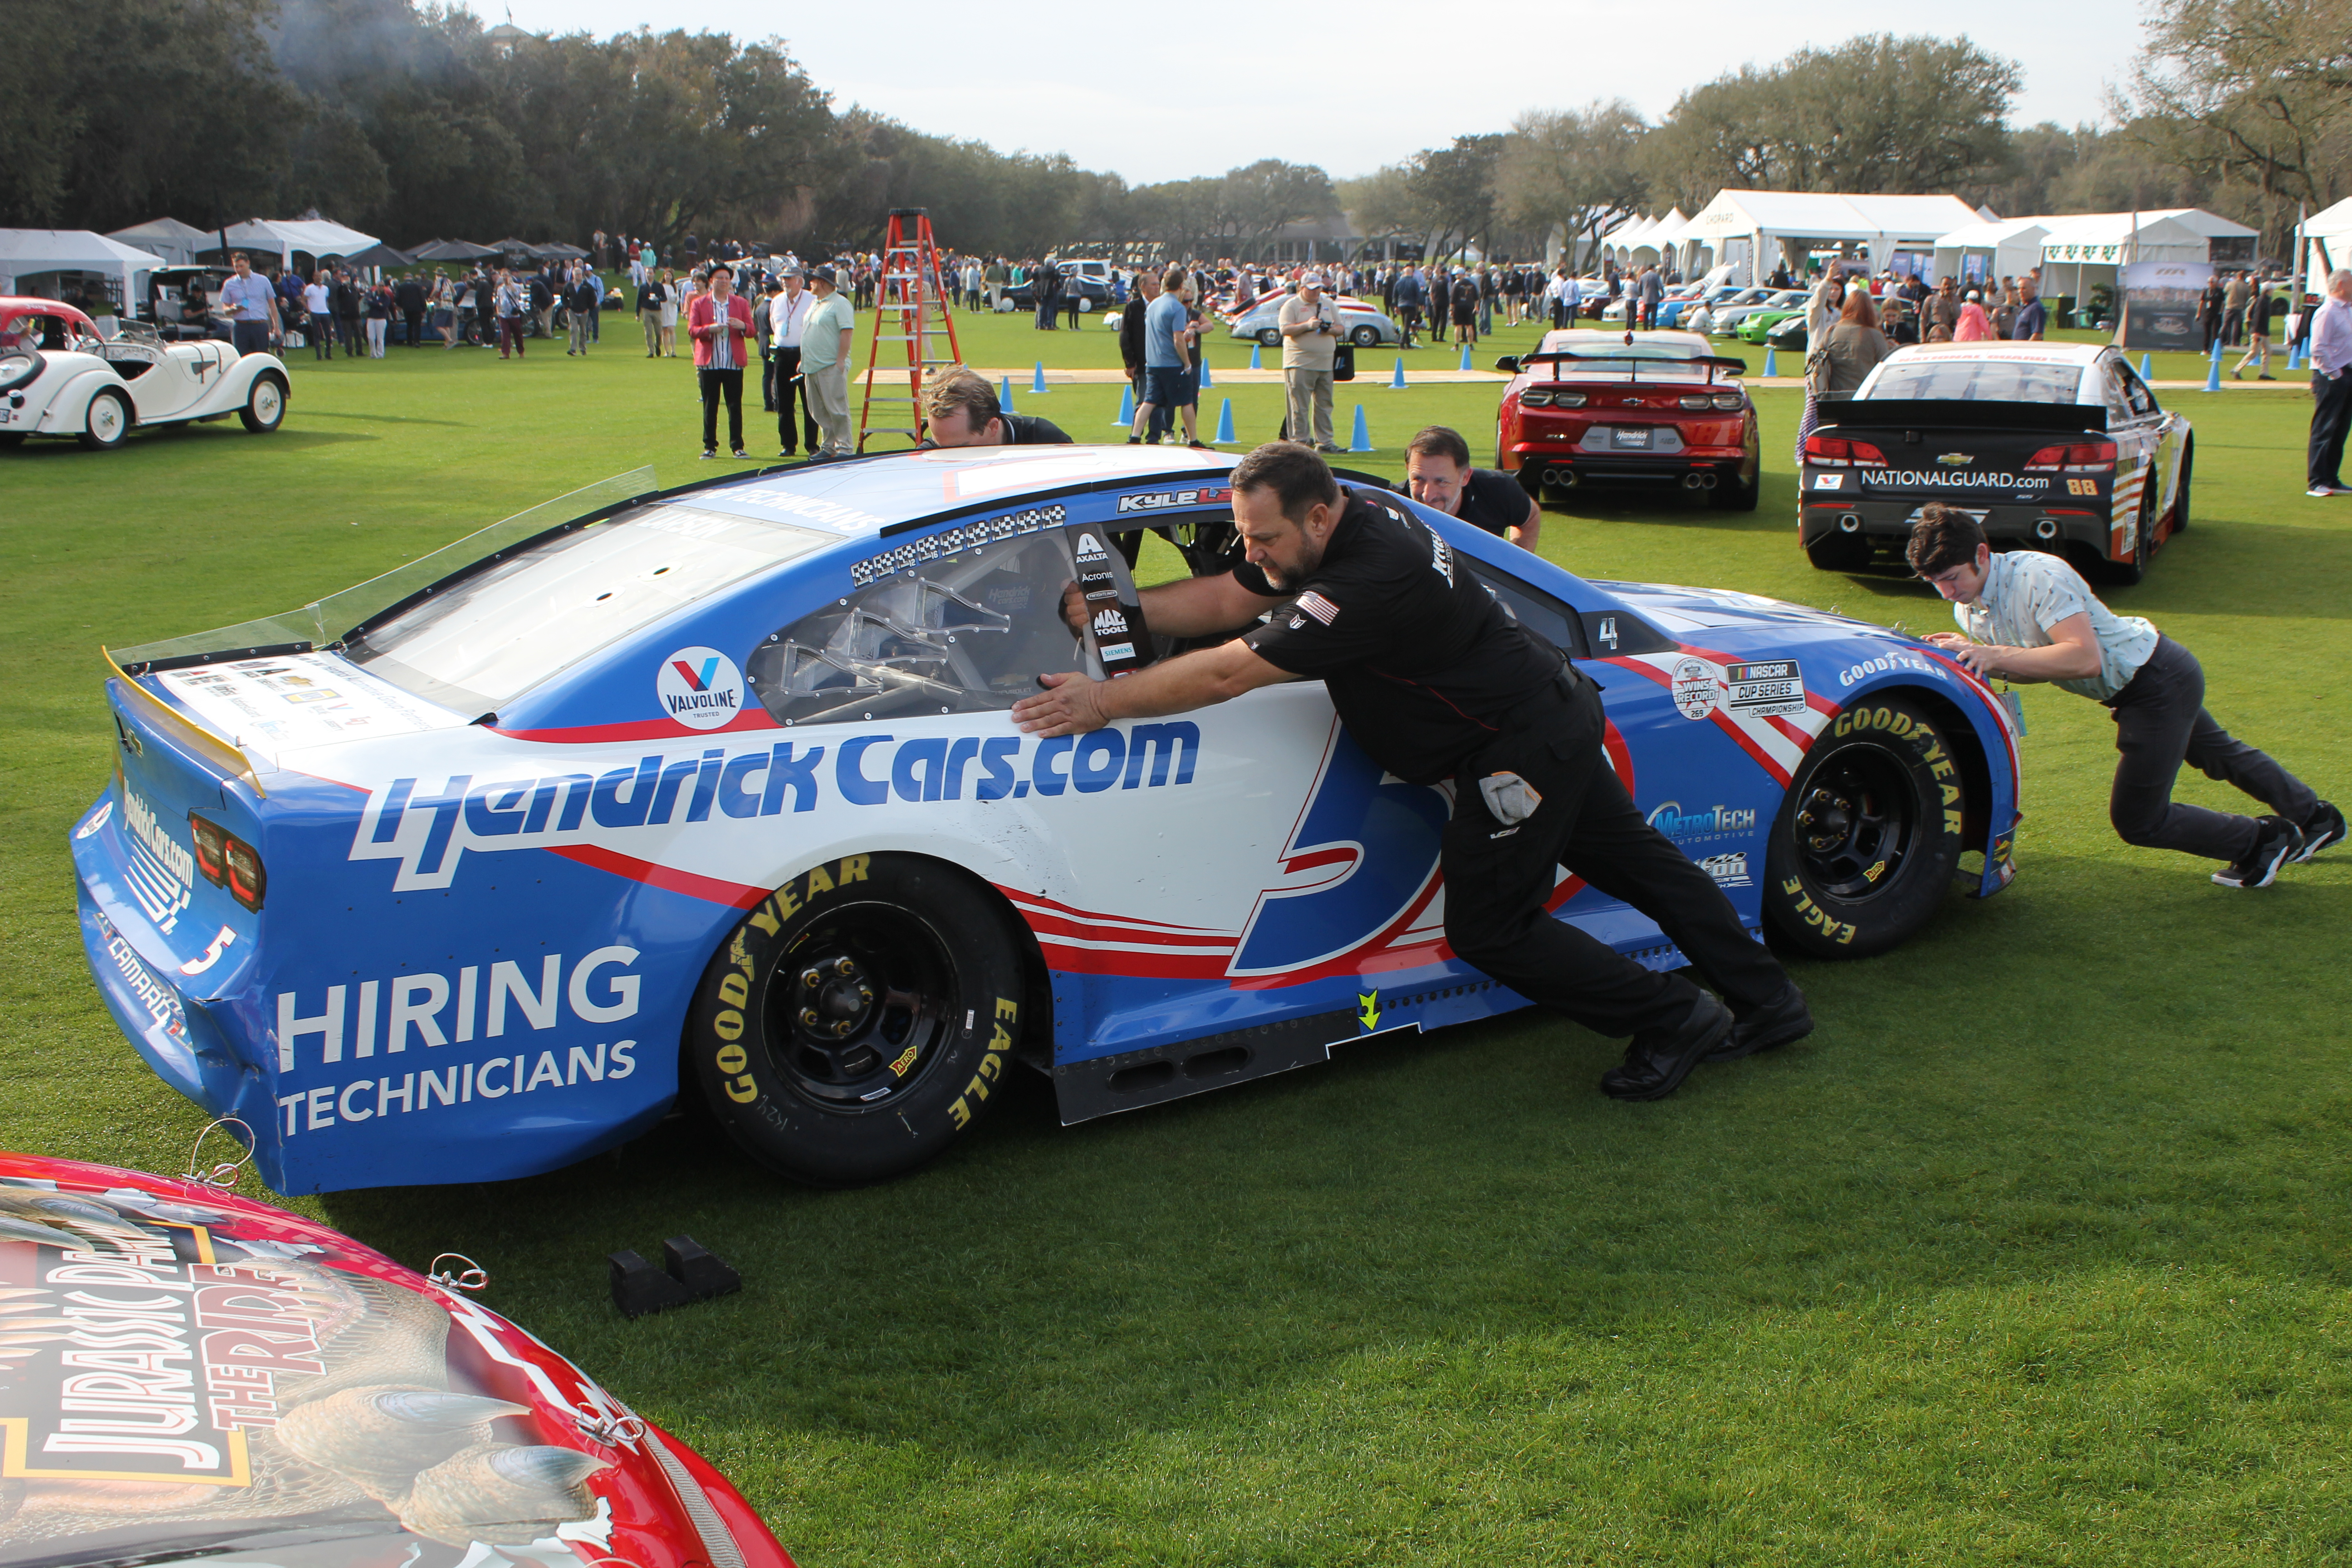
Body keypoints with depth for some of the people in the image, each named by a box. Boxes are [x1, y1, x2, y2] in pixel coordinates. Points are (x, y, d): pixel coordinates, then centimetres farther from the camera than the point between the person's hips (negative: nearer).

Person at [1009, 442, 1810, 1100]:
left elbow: (1227, 673, -31)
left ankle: (1676, 1018, 12)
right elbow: (1224, 599, 4)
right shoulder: (1350, 516, -3)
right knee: (1634, 858, 20)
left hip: (1524, 747, -10)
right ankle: (1767, 1001, 34)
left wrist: (1104, 700, -24)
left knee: (1489, 929, -1)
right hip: (1556, 713, 10)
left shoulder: (1370, 581, -33)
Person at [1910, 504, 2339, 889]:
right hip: (2137, 682, 9)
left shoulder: (2038, 577, -32)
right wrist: (1971, 655, -12)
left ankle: (2265, 839, 17)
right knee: (2219, 755, 31)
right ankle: (2315, 816, 55)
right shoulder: (1967, 609, -6)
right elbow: (2035, 666, 5)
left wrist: (1996, 655, -41)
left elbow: (2085, 659, -41)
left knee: (2137, 821, -3)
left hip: (2160, 680, -9)